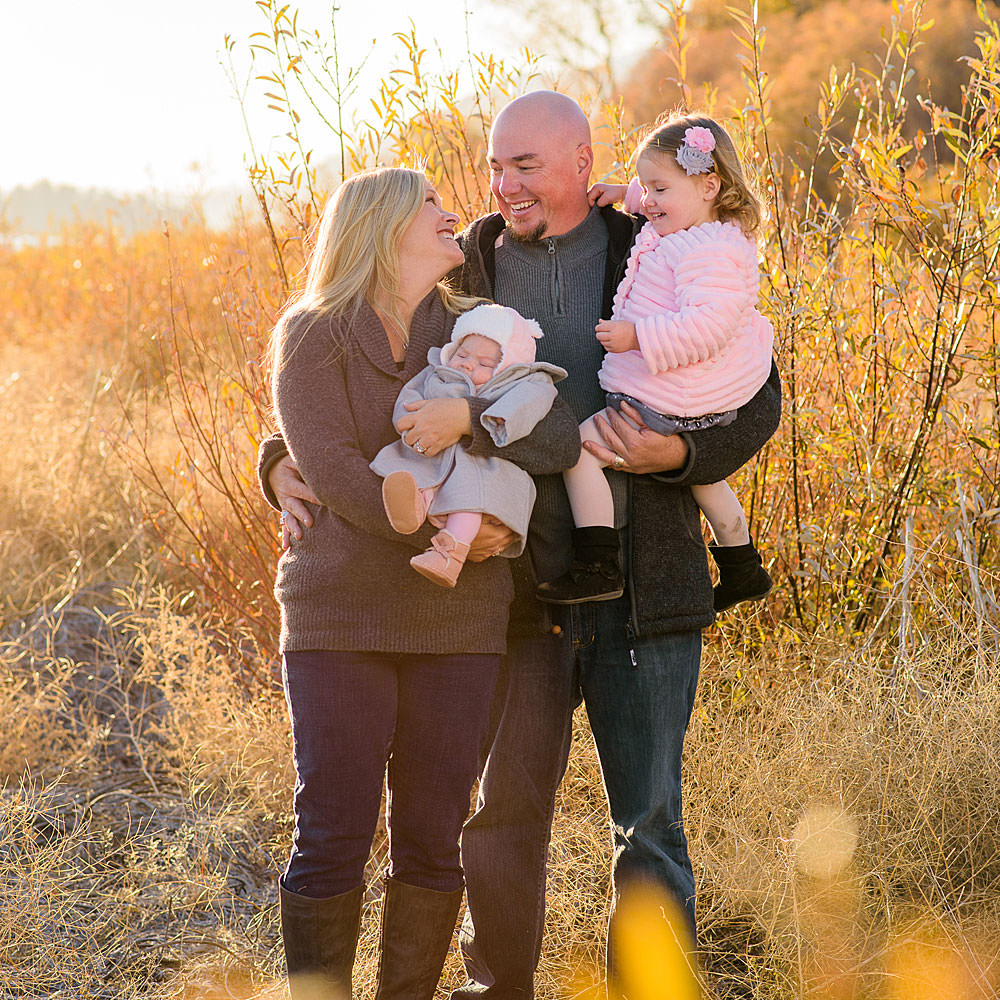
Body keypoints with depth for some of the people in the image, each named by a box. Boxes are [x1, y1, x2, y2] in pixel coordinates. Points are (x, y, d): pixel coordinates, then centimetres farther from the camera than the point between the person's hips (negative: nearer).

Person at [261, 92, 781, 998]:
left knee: (649, 826, 3)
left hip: (640, 590, -2)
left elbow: (756, 400, 0)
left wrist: (672, 454, -19)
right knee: (504, 816, 6)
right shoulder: (462, 278, 6)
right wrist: (286, 463, -8)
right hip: (518, 591, 2)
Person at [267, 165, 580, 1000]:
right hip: (341, 617, -3)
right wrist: (441, 531, -19)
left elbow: (561, 440, -2)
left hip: (457, 623, 3)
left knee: (434, 839, 4)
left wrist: (470, 415, -17)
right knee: (334, 837, -4)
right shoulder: (312, 337, 1)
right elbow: (331, 468, -12)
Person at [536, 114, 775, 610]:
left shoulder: (710, 252, -24)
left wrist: (637, 336, -33)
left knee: (579, 446, -13)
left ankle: (596, 568, -14)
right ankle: (742, 570, 48)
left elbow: (708, 325, -34)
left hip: (668, 407, -12)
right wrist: (627, 193, 19)